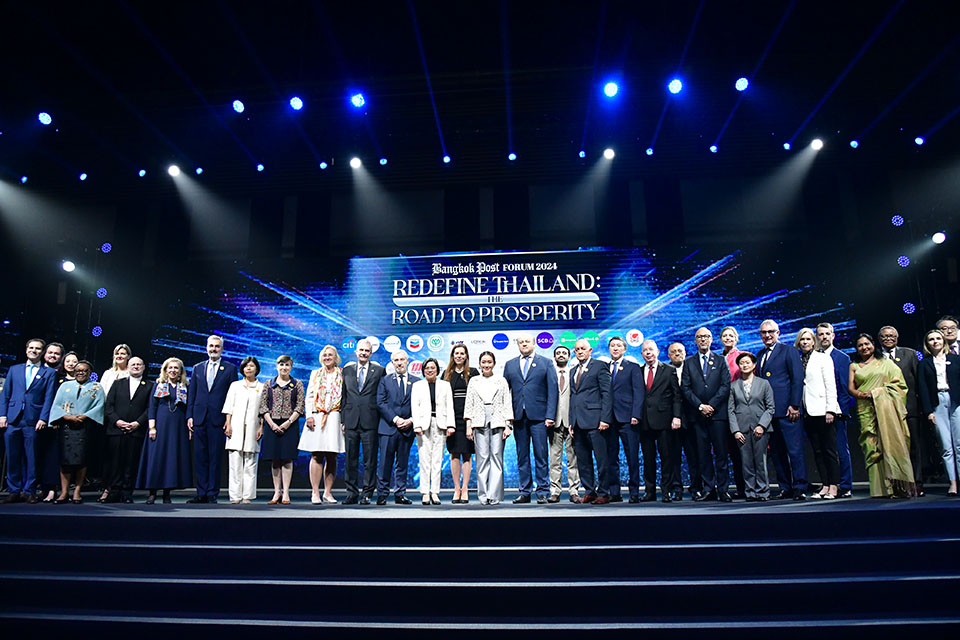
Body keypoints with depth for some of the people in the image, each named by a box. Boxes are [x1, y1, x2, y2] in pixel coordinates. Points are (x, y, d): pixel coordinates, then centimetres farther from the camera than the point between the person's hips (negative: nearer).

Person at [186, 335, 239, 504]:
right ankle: (201, 493, 13)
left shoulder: (230, 368, 5)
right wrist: (189, 416, 4)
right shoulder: (198, 368, 14)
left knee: (215, 458, 0)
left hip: (218, 419, -3)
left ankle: (212, 494, 7)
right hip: (199, 419, 3)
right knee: (200, 457, 6)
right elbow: (191, 393, 13)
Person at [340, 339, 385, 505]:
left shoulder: (379, 370, 4)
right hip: (351, 421, 3)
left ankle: (367, 494, 10)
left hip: (370, 421, -3)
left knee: (370, 460, 1)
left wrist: (381, 420, -2)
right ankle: (352, 493, 15)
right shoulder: (347, 370, 13)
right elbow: (344, 396, 14)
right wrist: (343, 419, 7)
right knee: (350, 459, 7)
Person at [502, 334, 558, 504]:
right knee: (522, 456, 7)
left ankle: (542, 492, 6)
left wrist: (550, 415, -8)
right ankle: (525, 492, 14)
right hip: (518, 416, 3)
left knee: (541, 455, -2)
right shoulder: (510, 365, 14)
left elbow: (552, 390, 1)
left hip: (538, 416, -3)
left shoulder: (546, 363, 7)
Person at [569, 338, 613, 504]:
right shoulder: (573, 371, 20)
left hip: (595, 421, -7)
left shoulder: (599, 366, 0)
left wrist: (605, 419, -14)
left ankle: (603, 493, 5)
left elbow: (606, 394, -6)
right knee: (583, 460, 9)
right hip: (578, 422, 7)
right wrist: (571, 422, 14)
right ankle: (589, 492, 18)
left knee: (601, 458, -3)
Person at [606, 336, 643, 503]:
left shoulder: (633, 367, 7)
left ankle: (634, 492, 8)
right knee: (611, 457, 5)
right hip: (609, 419, 3)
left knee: (632, 457, -1)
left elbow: (638, 393, 0)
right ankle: (614, 493, 12)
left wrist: (636, 415, -11)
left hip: (627, 419, -3)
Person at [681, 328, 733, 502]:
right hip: (697, 414, 1)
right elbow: (685, 388, 4)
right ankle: (709, 489, 7)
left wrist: (711, 405, -10)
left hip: (718, 412, -1)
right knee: (703, 453, 2)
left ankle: (722, 489, 5)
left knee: (721, 452, -1)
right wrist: (700, 406, -8)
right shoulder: (689, 363, 12)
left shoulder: (721, 361, 10)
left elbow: (726, 386, 1)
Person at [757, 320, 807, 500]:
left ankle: (800, 488, 1)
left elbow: (798, 380, -6)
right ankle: (785, 488, 15)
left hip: (787, 410, -6)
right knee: (777, 452, 9)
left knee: (795, 450, -5)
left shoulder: (789, 351, 0)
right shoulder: (759, 355, 18)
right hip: (767, 411, 6)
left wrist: (794, 405, -13)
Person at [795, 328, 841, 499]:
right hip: (807, 412, 4)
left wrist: (830, 410, -11)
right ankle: (825, 486, 10)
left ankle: (833, 487, 2)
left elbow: (831, 385, -3)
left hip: (822, 410, -4)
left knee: (829, 450, -2)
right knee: (817, 451, 6)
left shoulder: (823, 358, 3)